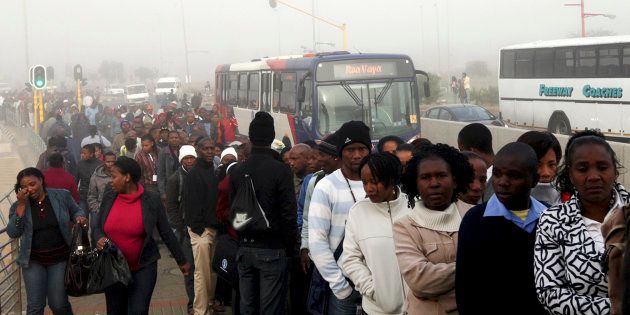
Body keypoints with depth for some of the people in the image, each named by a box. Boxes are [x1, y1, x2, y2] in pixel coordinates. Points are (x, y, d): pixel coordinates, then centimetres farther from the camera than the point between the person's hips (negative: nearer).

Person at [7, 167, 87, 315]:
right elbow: (12, 233, -11)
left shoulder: (62, 196, -4)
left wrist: (80, 217, -15)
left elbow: (76, 211, 9)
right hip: (33, 261, 1)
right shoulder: (18, 206, -1)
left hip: (60, 259, -1)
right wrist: (21, 204, -17)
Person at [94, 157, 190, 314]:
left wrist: (181, 260, 4)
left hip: (143, 268, -3)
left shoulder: (151, 200, -9)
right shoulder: (108, 197, -1)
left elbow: (166, 232, -2)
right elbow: (98, 227, 10)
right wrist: (100, 239, -13)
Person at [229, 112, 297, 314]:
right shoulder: (281, 170, -13)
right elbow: (288, 213, -12)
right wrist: (290, 246, 0)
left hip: (245, 249, 5)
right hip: (273, 250, -5)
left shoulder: (237, 170, 3)